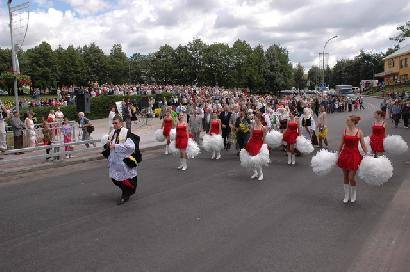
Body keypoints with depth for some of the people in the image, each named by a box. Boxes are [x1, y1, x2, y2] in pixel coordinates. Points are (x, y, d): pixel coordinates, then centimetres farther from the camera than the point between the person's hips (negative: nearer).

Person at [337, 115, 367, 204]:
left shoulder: (359, 132, -6)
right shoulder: (345, 131, 1)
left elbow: (363, 145, -1)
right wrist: (338, 155, 12)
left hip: (354, 155, -3)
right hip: (345, 155, 3)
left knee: (351, 177, -3)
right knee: (345, 177, 9)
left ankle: (353, 195, 23)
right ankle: (346, 195, 25)